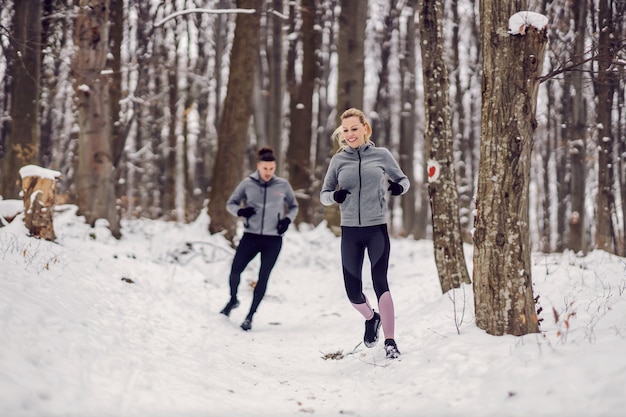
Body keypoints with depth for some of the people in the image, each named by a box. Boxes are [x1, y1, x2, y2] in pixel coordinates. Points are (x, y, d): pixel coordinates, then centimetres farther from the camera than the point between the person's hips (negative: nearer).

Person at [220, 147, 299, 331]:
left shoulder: (283, 185, -1)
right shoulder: (248, 183, -2)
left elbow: (294, 206, 14)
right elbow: (230, 203, 6)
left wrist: (287, 220, -5)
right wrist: (240, 211, -15)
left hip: (273, 240, 0)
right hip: (251, 236, 0)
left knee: (263, 278, -1)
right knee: (235, 270, -4)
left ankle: (250, 316, 12)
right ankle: (233, 300, 27)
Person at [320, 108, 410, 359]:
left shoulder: (382, 155, 1)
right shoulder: (339, 160, 4)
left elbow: (403, 180, 13)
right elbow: (323, 194, 10)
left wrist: (399, 187, -10)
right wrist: (334, 196, -13)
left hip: (377, 228, -2)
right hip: (350, 231, 2)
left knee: (380, 282, -16)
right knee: (353, 291, 6)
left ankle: (390, 340, -8)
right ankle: (371, 318, 38)